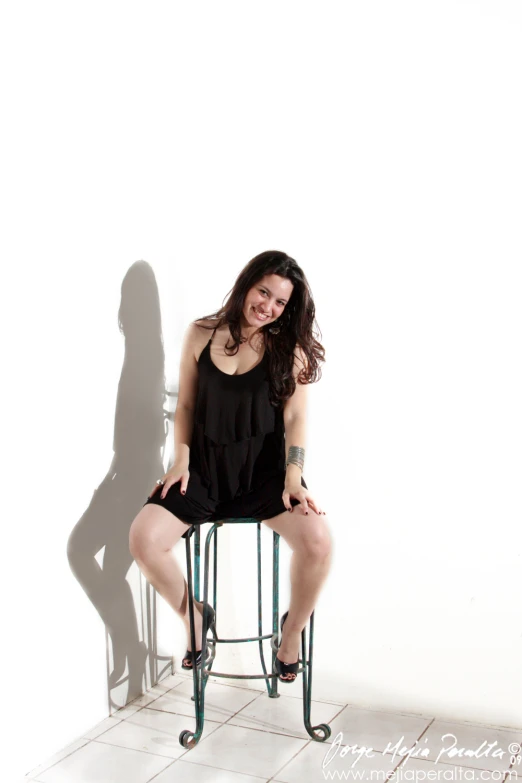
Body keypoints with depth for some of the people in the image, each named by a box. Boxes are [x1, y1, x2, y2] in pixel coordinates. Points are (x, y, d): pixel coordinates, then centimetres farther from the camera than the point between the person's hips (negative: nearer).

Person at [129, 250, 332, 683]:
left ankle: (293, 629, 4)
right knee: (144, 538, -19)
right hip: (206, 467, 2)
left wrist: (293, 478, -16)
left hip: (266, 469, -1)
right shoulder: (201, 334, 2)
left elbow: (295, 417, -5)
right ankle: (194, 616, 11)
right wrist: (181, 462, -2)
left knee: (317, 540, -27)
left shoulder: (289, 347, -1)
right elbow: (186, 405, 8)